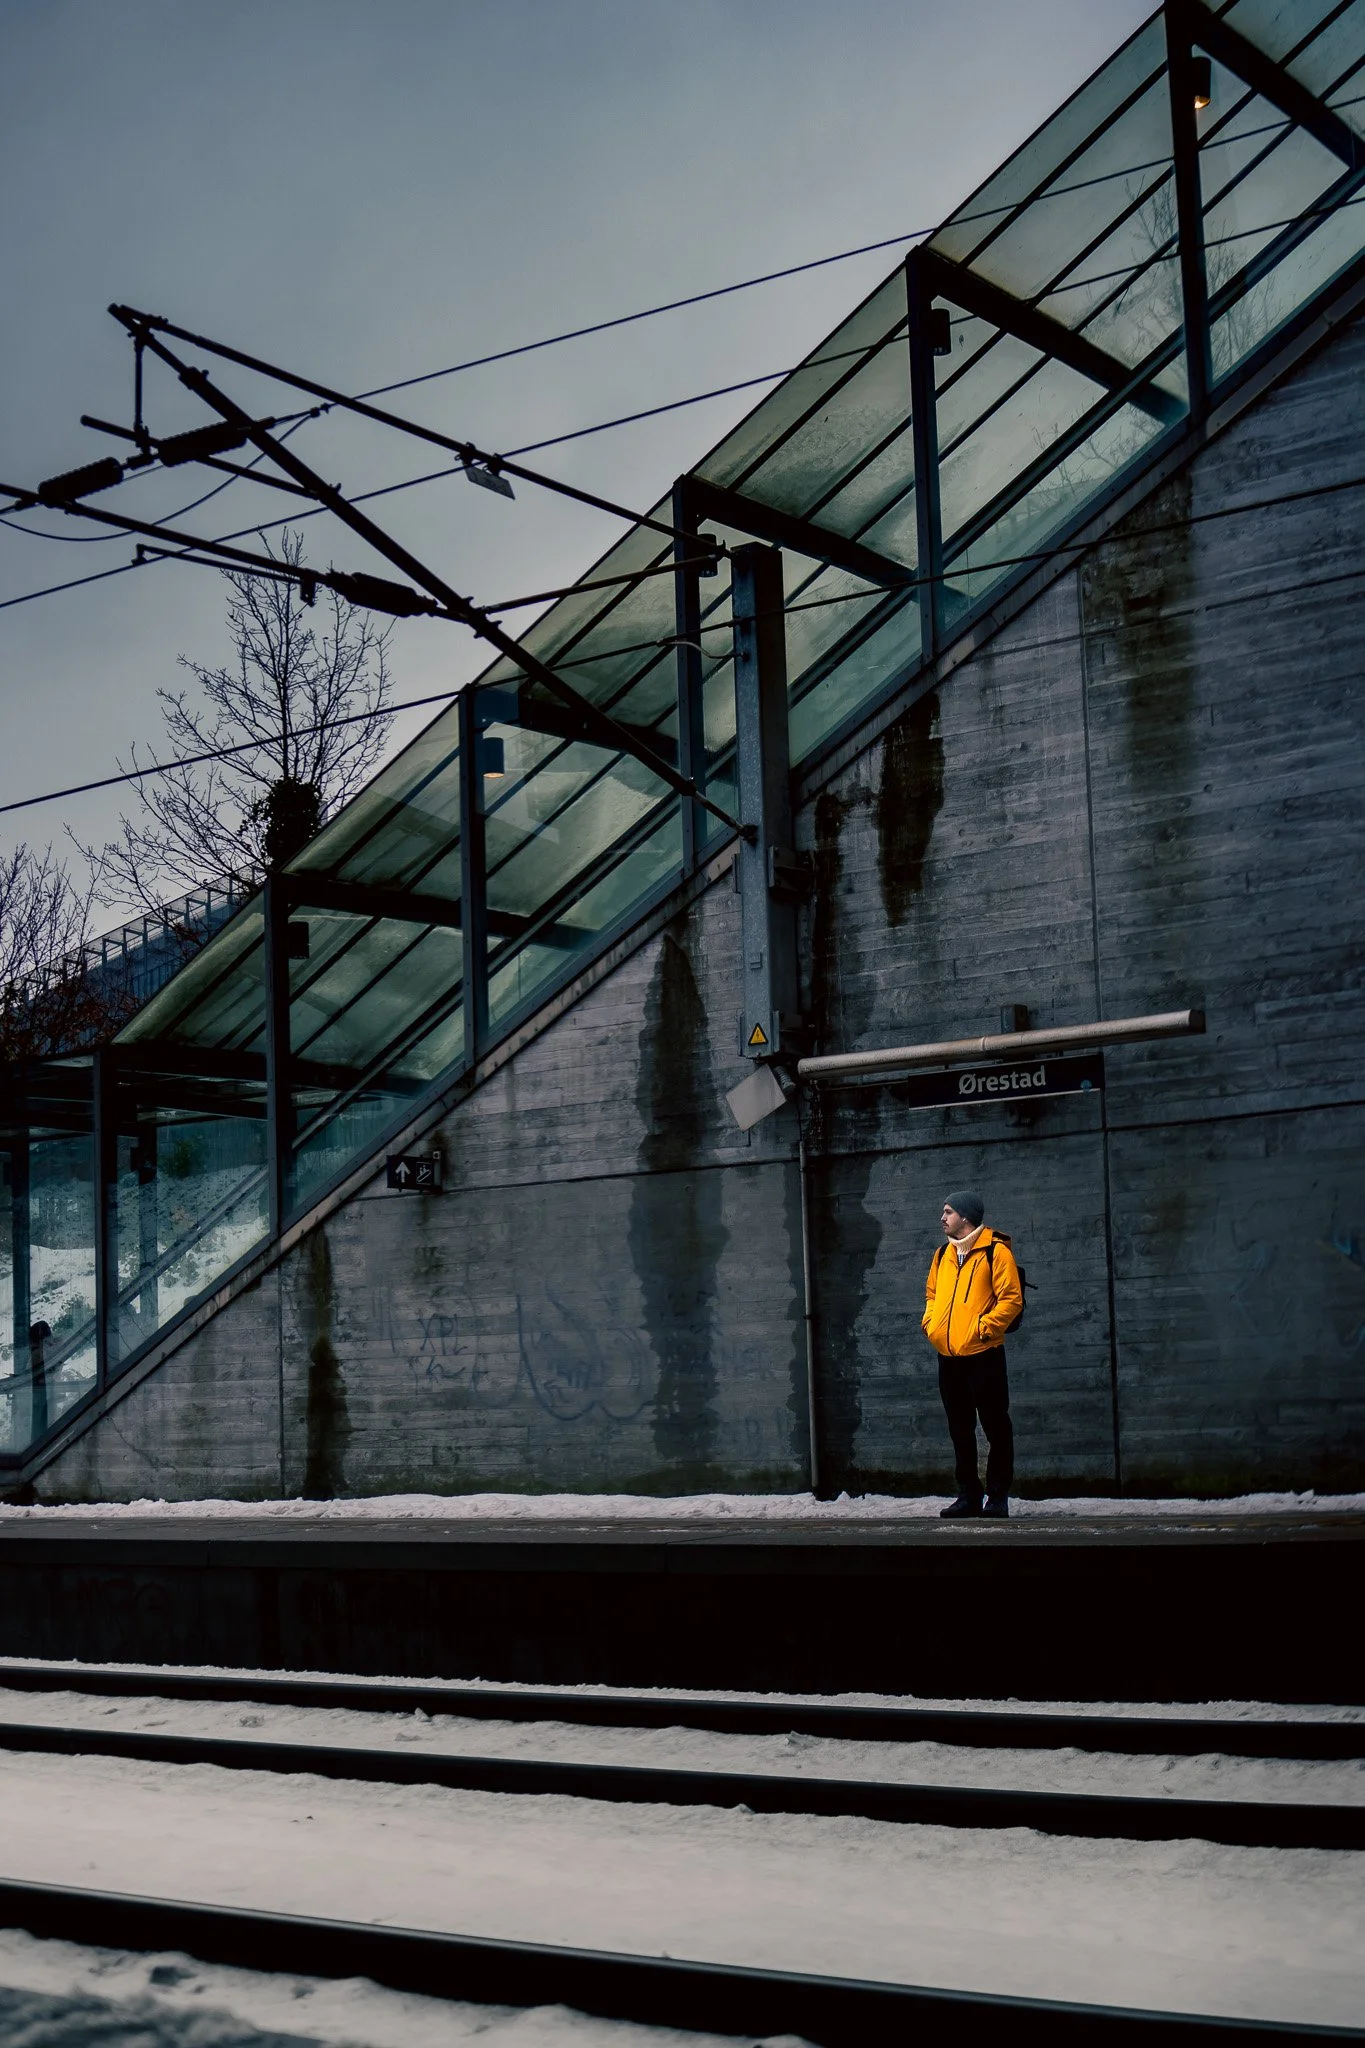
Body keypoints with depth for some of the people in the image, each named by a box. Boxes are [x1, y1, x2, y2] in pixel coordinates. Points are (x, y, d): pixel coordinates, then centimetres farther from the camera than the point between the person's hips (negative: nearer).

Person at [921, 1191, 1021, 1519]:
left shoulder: (995, 1251, -7)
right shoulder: (943, 1254, 14)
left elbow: (1011, 1298, -12)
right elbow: (931, 1292, 26)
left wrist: (983, 1326, -18)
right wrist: (930, 1321, 9)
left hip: (983, 1356, -7)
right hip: (948, 1358, 7)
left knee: (995, 1427, 0)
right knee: (960, 1430, 12)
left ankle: (998, 1497, 7)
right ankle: (968, 1495, 19)